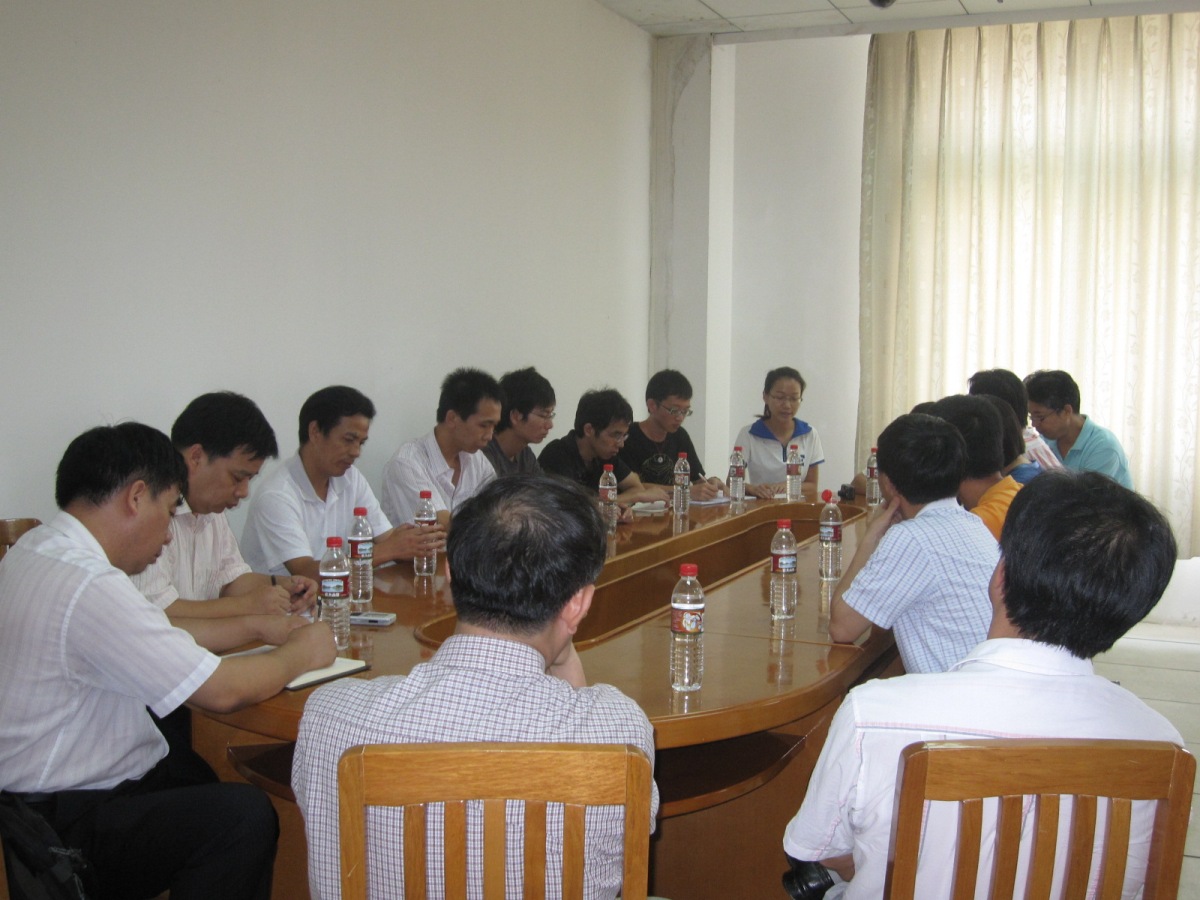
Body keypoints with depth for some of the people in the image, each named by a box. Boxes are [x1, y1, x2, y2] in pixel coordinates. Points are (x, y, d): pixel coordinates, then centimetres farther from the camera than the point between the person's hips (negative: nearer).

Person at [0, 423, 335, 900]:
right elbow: (223, 690, -22)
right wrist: (300, 654, -5)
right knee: (245, 815, -20)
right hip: (63, 828, -11)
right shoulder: (89, 586, -26)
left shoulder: (40, 548, 6)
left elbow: (160, 636, 18)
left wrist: (256, 626, 15)